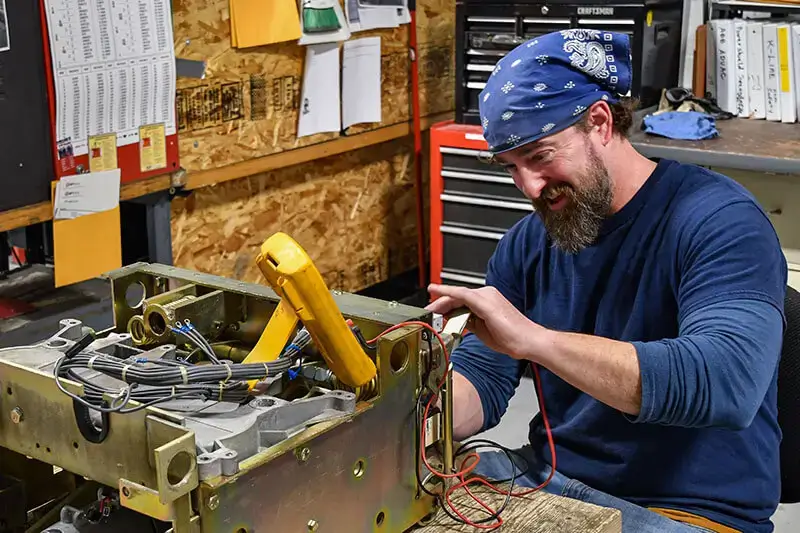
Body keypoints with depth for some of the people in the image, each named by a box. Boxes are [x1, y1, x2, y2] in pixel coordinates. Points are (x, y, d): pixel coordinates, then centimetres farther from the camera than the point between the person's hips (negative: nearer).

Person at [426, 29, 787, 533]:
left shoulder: (720, 221, -16)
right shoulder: (527, 245, 5)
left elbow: (727, 383, -32)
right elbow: (481, 380, 5)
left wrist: (533, 339, -38)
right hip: (544, 477, 6)